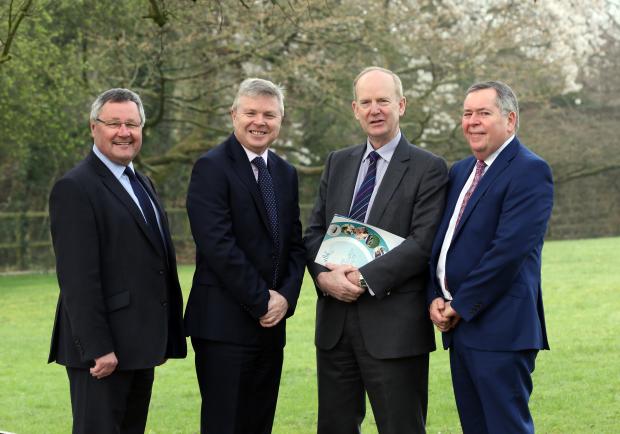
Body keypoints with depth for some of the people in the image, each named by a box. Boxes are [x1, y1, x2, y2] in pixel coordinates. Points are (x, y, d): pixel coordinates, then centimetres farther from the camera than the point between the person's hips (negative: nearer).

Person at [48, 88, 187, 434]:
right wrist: (97, 348, -22)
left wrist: (162, 338, 16)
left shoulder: (143, 184, 17)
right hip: (103, 351, -8)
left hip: (139, 346, 8)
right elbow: (78, 278, -18)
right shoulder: (75, 188, -11)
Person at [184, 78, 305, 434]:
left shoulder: (286, 173, 15)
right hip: (224, 324, -7)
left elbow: (295, 244, 13)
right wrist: (261, 300, -13)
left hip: (271, 324, 7)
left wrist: (285, 297, -4)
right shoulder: (212, 167, -8)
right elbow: (218, 245, -16)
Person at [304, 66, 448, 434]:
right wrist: (324, 276, -8)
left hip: (393, 325, -5)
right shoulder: (338, 163, 14)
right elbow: (315, 231, 12)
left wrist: (365, 278, -18)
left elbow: (423, 243, -12)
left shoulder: (429, 169, -4)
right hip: (335, 321, 5)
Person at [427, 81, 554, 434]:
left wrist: (460, 306, -14)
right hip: (459, 326, 8)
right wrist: (436, 298, 0)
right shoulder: (460, 172, 17)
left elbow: (509, 249, -19)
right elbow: (441, 242, 17)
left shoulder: (530, 171, -10)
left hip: (499, 330, -8)